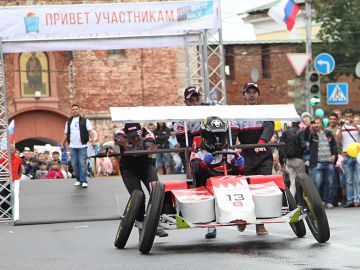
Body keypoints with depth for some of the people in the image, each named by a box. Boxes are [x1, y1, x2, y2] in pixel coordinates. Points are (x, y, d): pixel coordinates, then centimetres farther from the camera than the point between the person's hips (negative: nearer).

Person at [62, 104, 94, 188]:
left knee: (82, 164, -8)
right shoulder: (68, 122, 17)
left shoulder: (85, 121, 6)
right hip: (72, 146, 4)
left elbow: (89, 131, -3)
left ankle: (84, 181, -7)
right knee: (74, 164, 4)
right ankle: (78, 180, 15)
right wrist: (62, 144, 12)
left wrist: (92, 138, -19)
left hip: (82, 146, -4)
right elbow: (66, 134, 18)